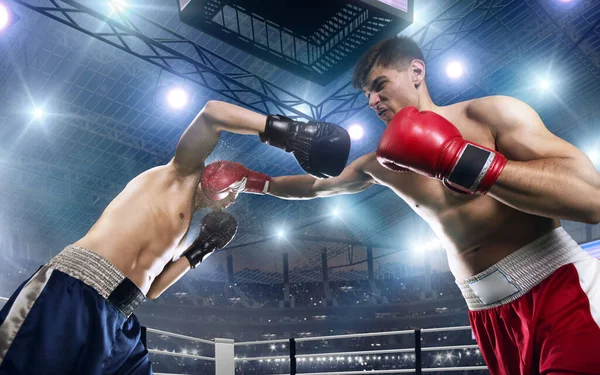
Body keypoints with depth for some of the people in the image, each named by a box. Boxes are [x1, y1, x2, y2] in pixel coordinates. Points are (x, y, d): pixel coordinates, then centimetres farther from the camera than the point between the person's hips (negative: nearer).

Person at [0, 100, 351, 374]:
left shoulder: (185, 232, 31)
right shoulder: (182, 174, 11)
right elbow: (212, 112, -7)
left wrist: (200, 251, 19)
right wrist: (284, 131, -14)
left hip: (119, 322, 9)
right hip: (75, 294, -9)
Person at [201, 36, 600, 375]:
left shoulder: (490, 113, -9)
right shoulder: (381, 163, 10)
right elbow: (315, 186, 28)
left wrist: (461, 162, -25)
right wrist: (251, 180, 20)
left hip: (559, 290, -5)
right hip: (489, 312, 5)